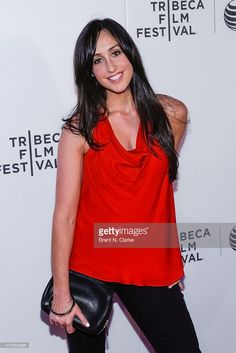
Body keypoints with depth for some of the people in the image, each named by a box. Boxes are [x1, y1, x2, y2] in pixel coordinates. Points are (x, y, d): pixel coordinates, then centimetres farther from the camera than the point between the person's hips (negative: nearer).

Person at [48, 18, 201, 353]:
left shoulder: (171, 114, -2)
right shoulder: (80, 129, -11)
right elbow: (65, 214, -14)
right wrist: (61, 294, -16)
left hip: (151, 266, 2)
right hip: (89, 266, -2)